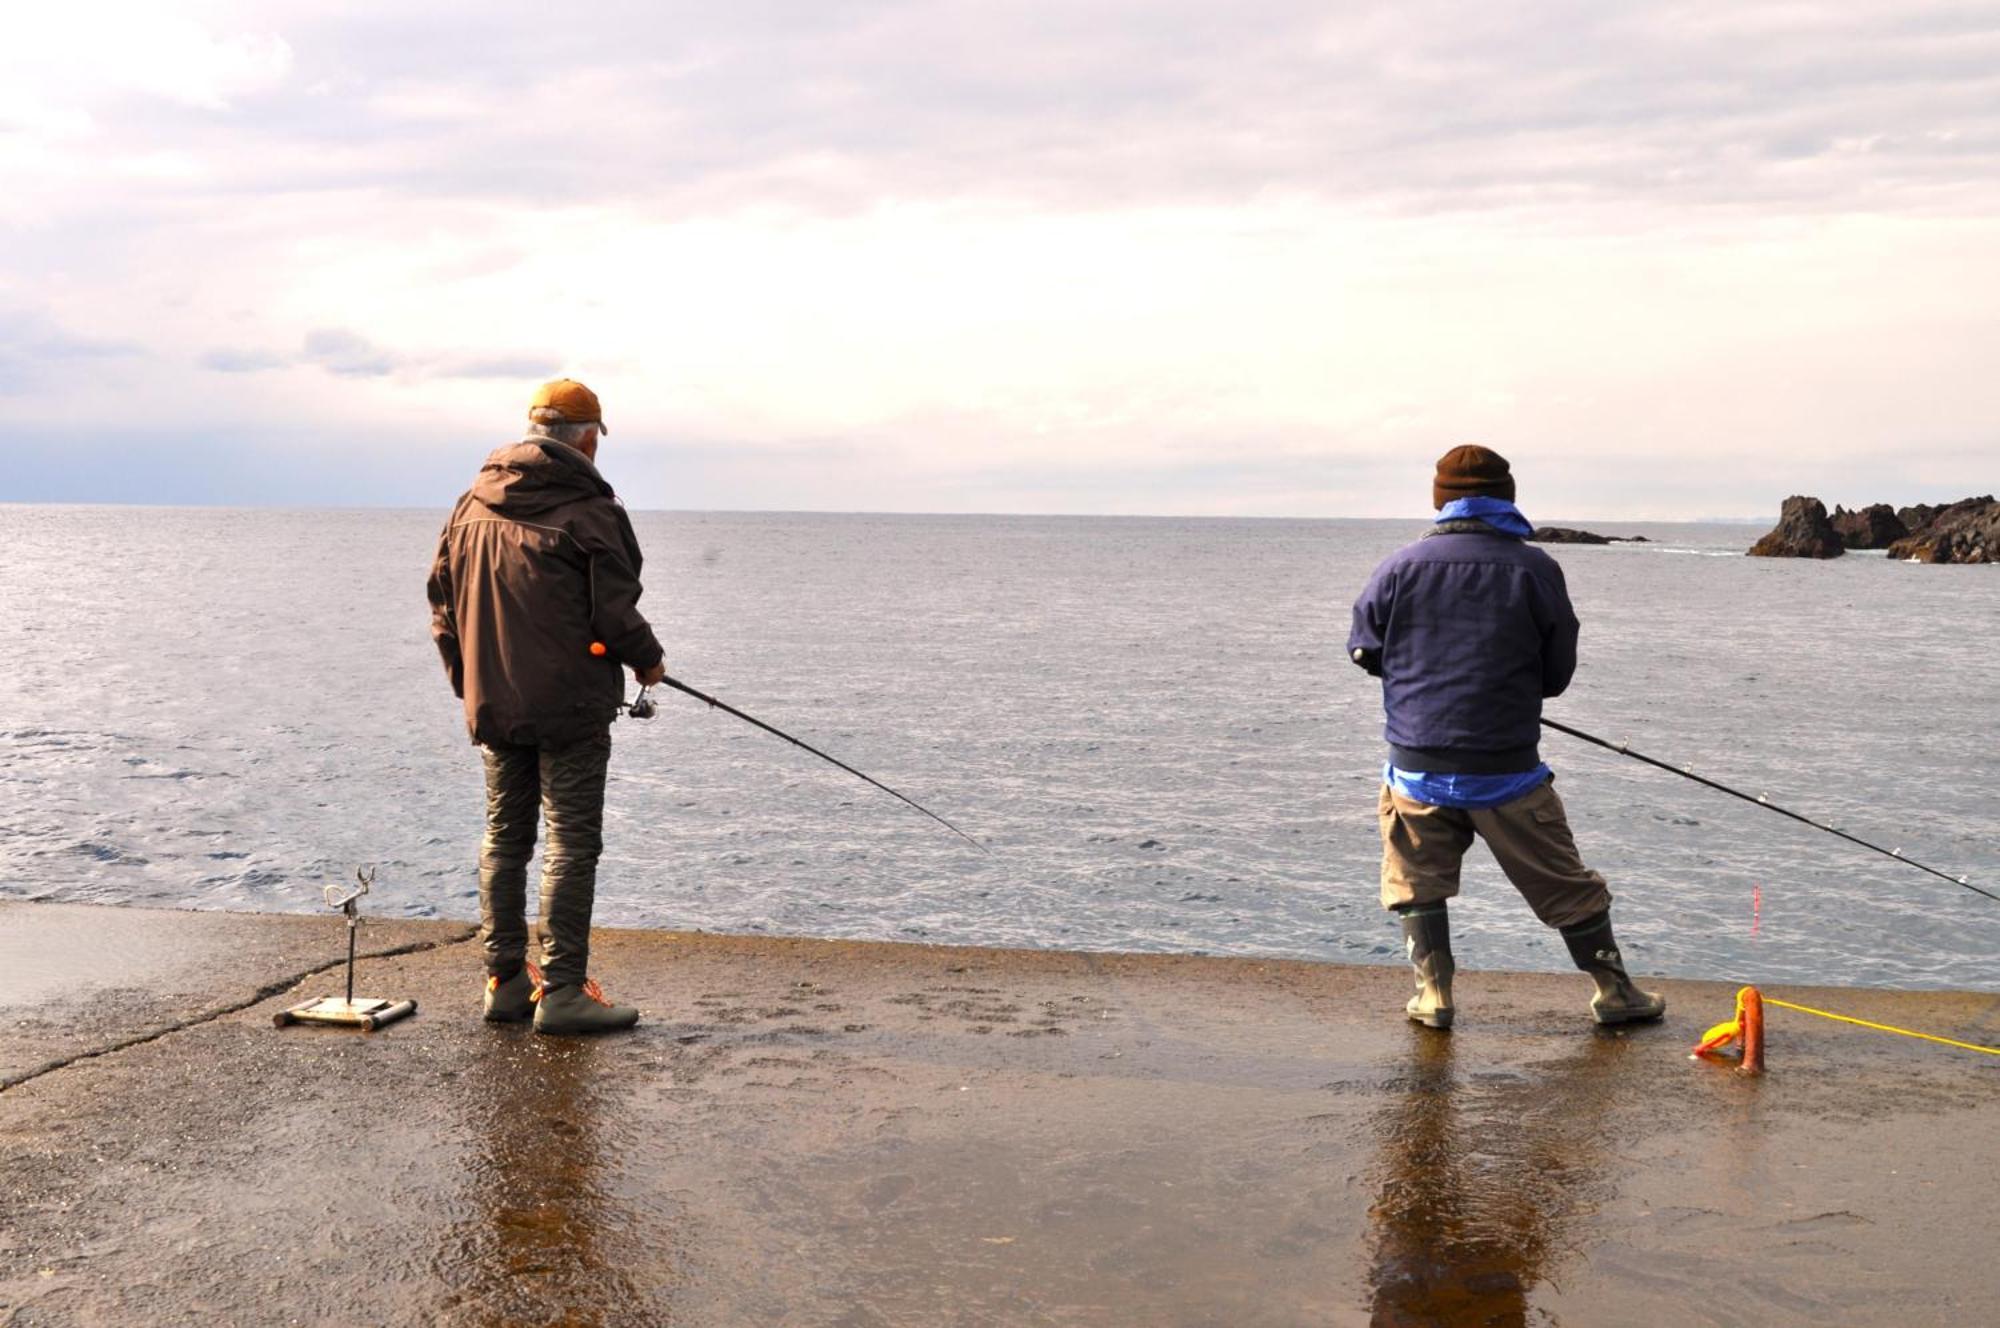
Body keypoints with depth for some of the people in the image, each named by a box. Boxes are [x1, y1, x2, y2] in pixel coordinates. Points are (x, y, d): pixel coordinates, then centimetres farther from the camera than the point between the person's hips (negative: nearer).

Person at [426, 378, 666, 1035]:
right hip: (569, 705, -7)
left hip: (491, 704, 7)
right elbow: (613, 612, -13)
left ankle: (505, 981, 18)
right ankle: (561, 990, -3)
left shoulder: (470, 506, 10)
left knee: (504, 838, 13)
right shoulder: (590, 511, -11)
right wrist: (647, 659, 6)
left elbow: (443, 604, 15)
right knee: (572, 842, -3)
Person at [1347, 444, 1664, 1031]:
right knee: (1567, 886, 14)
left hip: (1417, 766, 0)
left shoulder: (1398, 567, -3)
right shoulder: (1536, 569, -4)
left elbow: (1365, 651, 9)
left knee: (1417, 883, 19)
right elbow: (1558, 673, 4)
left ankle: (1433, 995, 16)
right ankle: (1613, 991, 23)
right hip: (1508, 770, 0)